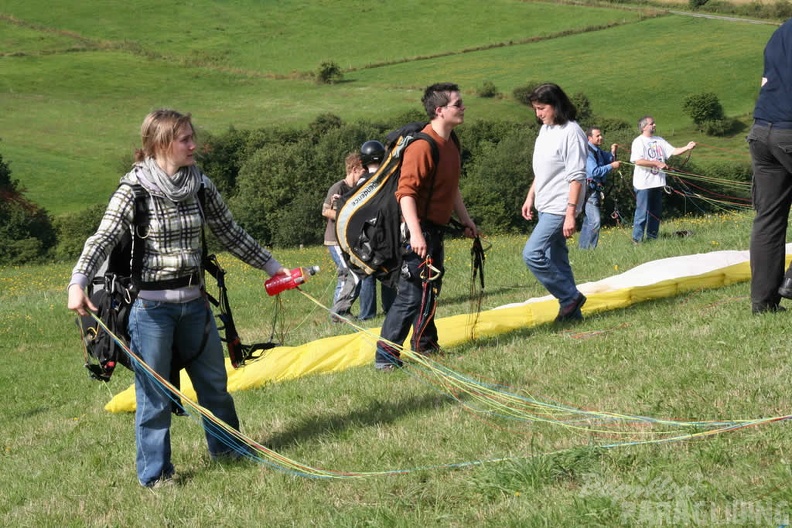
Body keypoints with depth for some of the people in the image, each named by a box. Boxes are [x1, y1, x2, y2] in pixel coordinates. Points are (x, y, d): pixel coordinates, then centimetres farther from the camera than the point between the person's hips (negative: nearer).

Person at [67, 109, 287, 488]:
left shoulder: (201, 186, 2)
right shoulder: (134, 189, -12)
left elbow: (231, 234, 13)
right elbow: (103, 238, -20)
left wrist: (272, 267, 18)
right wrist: (78, 283, -36)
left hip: (193, 301, 5)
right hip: (150, 305, -5)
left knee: (214, 379, 17)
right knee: (154, 393, 3)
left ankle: (226, 447, 38)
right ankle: (155, 473, 17)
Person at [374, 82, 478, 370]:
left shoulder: (450, 142, 10)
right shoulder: (422, 145, -22)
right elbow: (405, 192, -27)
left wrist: (465, 219, 25)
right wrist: (416, 233, -34)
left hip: (435, 229, 10)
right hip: (419, 230, -10)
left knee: (430, 287, 20)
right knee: (411, 294, -11)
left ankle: (425, 346, 35)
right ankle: (385, 356, -7)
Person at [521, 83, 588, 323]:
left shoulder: (571, 132, -16)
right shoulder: (545, 129, 11)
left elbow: (576, 177, -19)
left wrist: (571, 213, -22)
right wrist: (530, 197, 20)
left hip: (559, 208, -9)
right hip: (545, 206, 9)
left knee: (532, 254, -16)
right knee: (556, 258, 11)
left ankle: (570, 298, -4)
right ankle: (571, 311, 19)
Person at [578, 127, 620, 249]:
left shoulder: (598, 151, 15)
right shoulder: (588, 152, -15)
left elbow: (609, 160, 20)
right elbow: (594, 171, -23)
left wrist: (612, 152, 1)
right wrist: (611, 166, -18)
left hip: (596, 189, 11)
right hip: (589, 189, -11)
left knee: (589, 220, 16)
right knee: (595, 221, -17)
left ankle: (582, 246, 24)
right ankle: (589, 248, -15)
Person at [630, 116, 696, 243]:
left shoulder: (659, 140, 14)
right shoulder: (639, 142, -8)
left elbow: (673, 151, 8)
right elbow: (638, 161, -19)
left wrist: (687, 147, -9)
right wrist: (657, 163, -19)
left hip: (657, 183, 7)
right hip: (643, 184, -7)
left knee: (655, 212, 13)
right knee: (642, 212, -7)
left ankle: (652, 237, 22)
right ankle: (637, 240, -2)